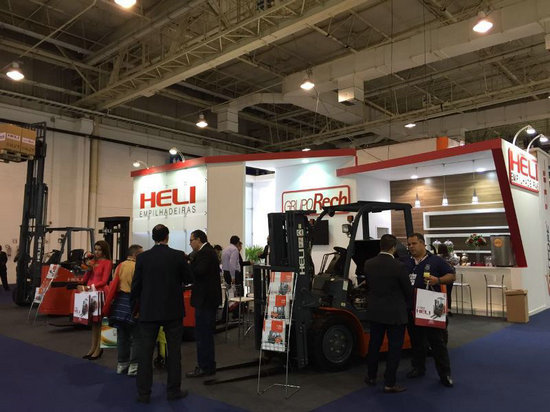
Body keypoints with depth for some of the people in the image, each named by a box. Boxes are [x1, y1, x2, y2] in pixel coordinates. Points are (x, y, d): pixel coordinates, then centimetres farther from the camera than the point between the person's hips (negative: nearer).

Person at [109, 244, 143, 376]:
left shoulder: (120, 266, 10)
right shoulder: (136, 267, -13)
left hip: (119, 302, 8)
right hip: (131, 303, -8)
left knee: (122, 335, 16)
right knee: (136, 336, 2)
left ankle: (121, 364, 25)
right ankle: (134, 366, 5)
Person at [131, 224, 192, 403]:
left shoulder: (142, 257, -4)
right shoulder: (178, 256, -8)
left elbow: (136, 284, 0)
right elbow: (189, 279, 2)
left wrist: (135, 307, 14)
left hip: (148, 311, 1)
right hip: (173, 310, -1)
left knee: (145, 352, 9)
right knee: (174, 351, 9)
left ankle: (143, 393, 15)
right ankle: (173, 390, 16)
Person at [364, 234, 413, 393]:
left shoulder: (368, 264, -6)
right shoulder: (399, 267, -19)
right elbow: (408, 291, -8)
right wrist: (407, 306, 12)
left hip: (374, 312, 5)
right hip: (395, 313, -5)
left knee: (374, 344, 18)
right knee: (394, 348, 7)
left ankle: (371, 377, 31)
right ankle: (389, 384, 12)